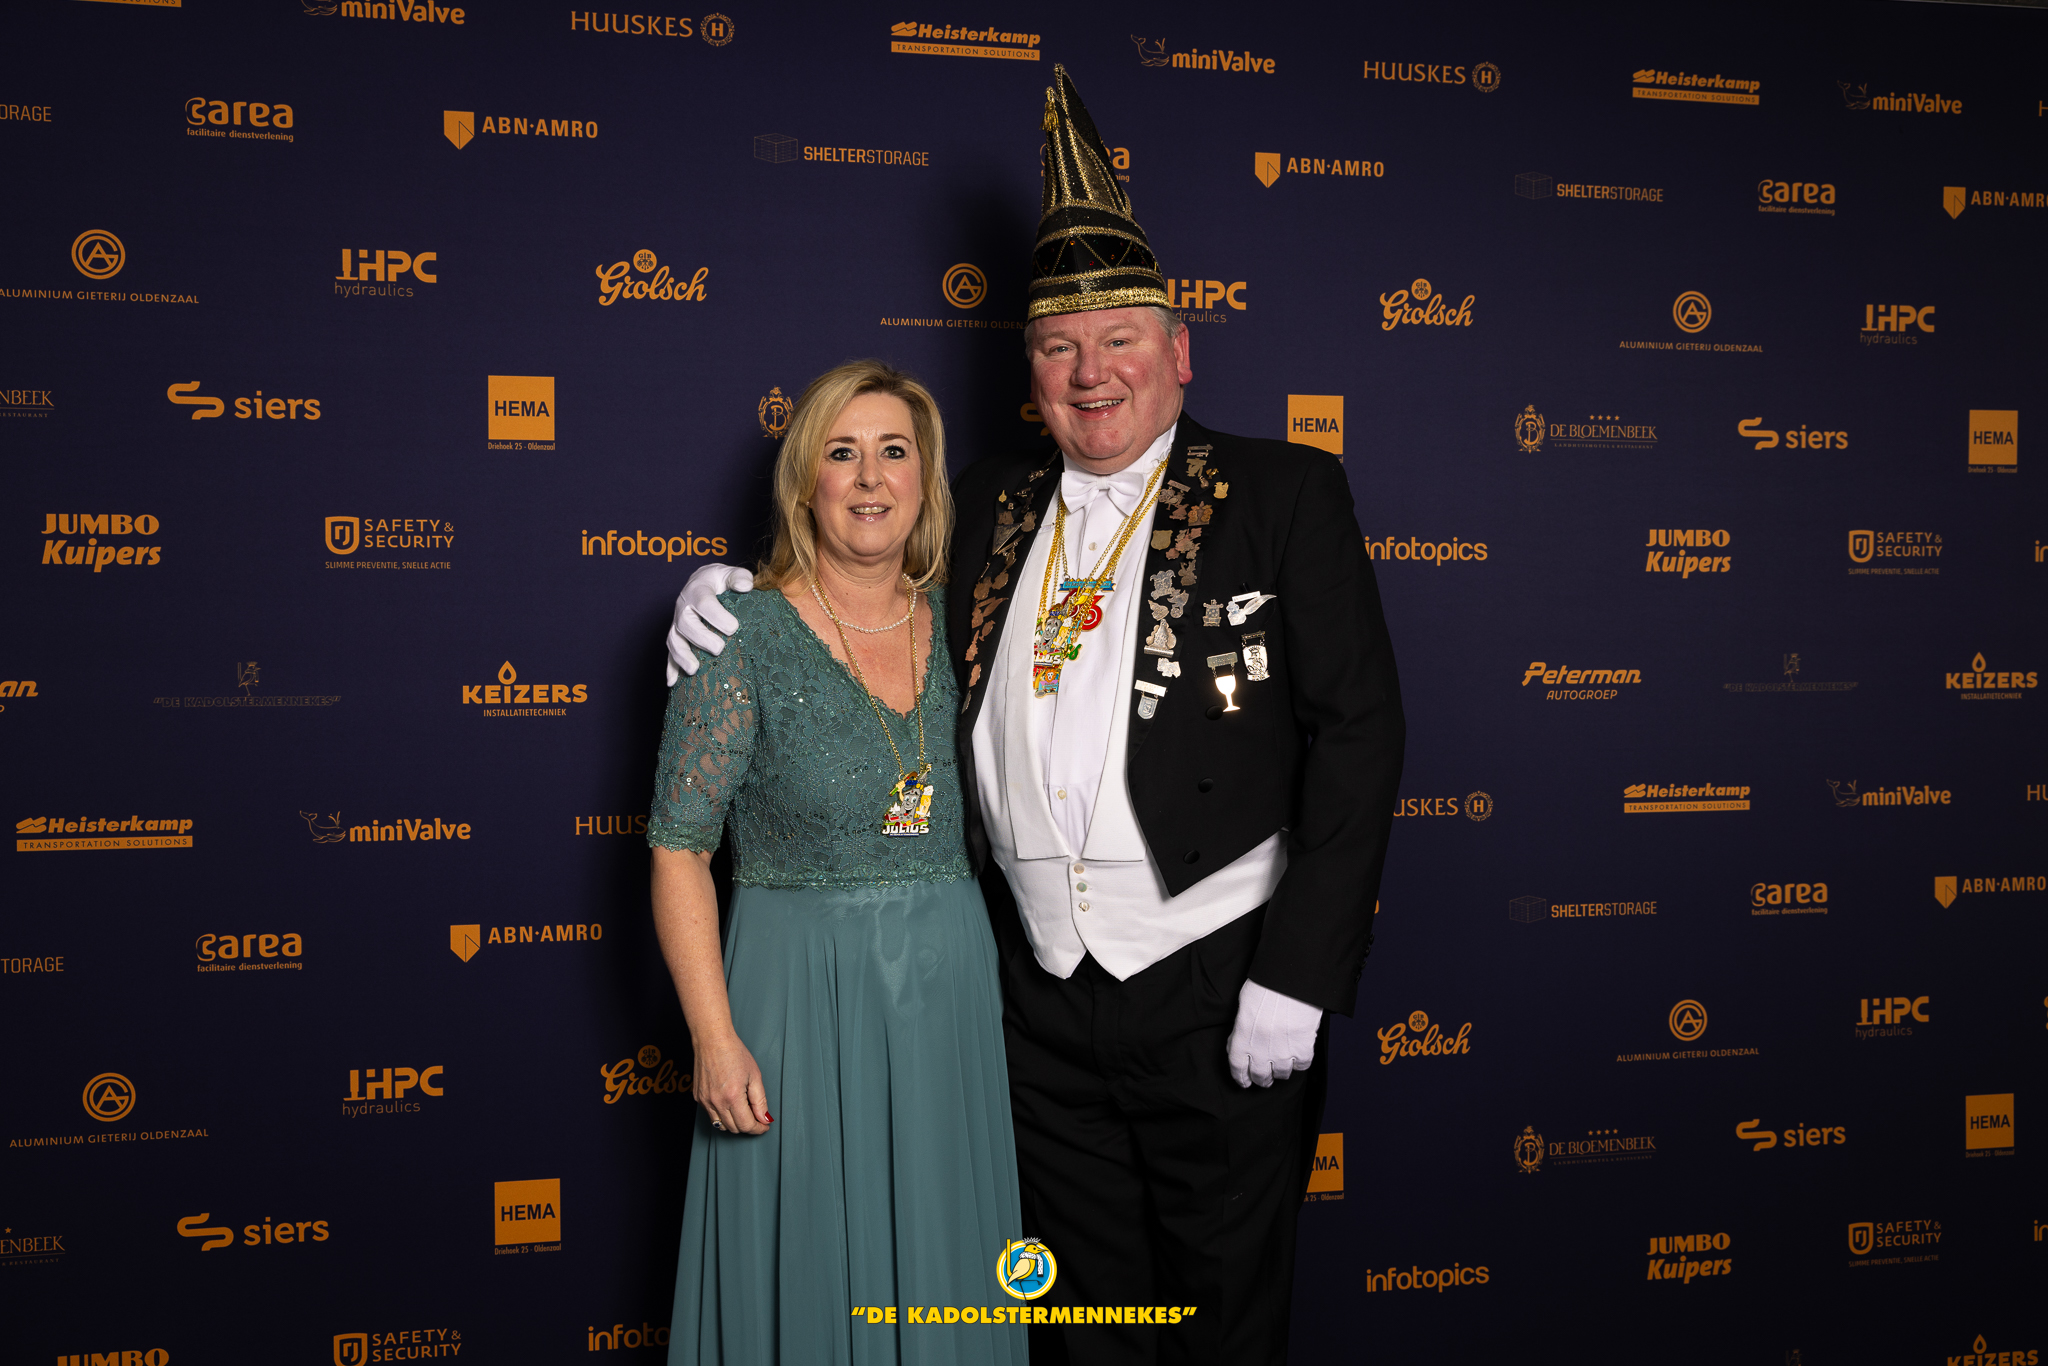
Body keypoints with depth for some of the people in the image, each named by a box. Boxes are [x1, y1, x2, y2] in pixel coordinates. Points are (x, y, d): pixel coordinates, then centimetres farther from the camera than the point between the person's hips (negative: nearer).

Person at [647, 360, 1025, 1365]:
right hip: (799, 993, -4)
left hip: (949, 989, 4)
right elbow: (679, 851, -9)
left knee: (940, 1261, 14)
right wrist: (715, 1037, -15)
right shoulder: (741, 638, -9)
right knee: (809, 1267, 7)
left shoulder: (958, 623, 4)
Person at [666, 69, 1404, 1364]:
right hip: (1044, 998, 4)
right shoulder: (993, 507, 8)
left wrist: (1296, 978, -14)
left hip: (1218, 991, -4)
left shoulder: (1284, 493, -4)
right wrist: (729, 592, 0)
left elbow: (1357, 732, -9)